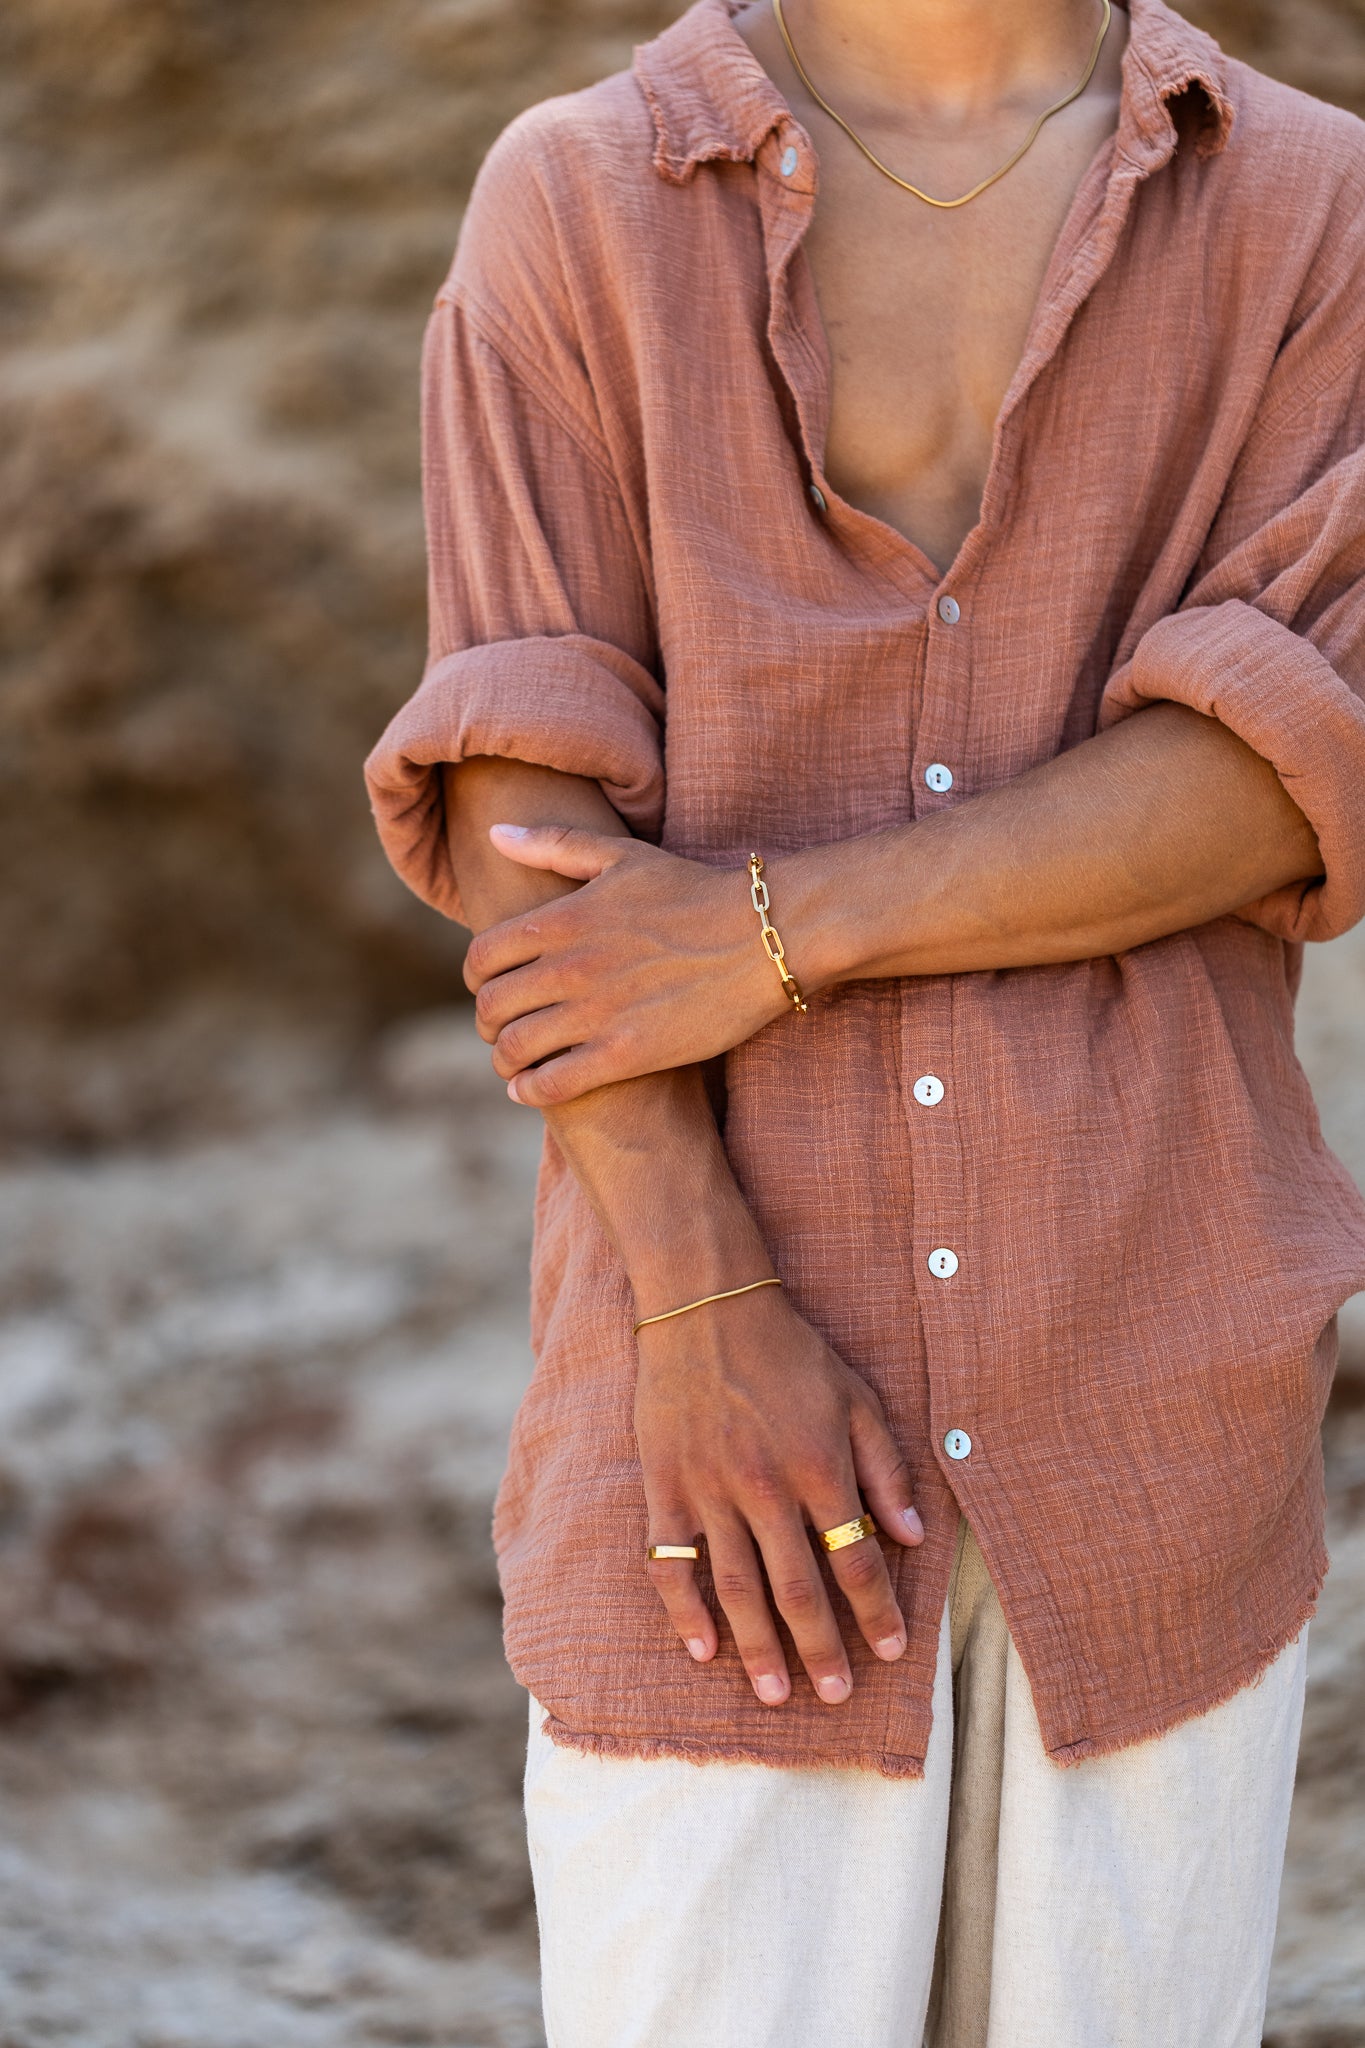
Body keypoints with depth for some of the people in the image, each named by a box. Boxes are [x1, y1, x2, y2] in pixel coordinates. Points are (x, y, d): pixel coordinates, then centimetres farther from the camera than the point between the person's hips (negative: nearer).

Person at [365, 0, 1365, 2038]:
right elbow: (529, 815, -7)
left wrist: (769, 934, -15)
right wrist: (706, 1318, -16)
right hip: (738, 1396, -1)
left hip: (1152, 1387, 2)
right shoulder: (571, 205, 0)